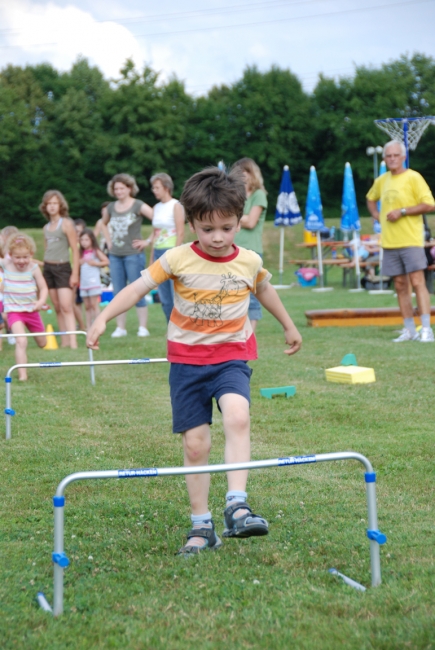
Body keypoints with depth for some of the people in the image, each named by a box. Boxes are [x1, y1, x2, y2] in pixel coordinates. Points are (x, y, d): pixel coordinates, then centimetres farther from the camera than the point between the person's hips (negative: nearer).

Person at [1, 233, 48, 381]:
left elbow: (43, 288, -5)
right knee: (21, 341, -23)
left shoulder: (33, 268, -11)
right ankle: (22, 374, -20)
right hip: (14, 311, -2)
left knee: (42, 343, 19)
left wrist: (41, 301, -22)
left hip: (31, 310, 2)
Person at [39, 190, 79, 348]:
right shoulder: (46, 227, 13)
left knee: (66, 307, -15)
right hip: (48, 268, 6)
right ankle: (65, 341, 7)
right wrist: (43, 272, 12)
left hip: (63, 267, -6)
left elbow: (75, 250, -6)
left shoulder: (66, 223, -4)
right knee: (57, 307, 5)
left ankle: (73, 342, -20)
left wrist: (75, 274, -11)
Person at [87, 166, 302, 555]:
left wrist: (289, 326, 33)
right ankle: (202, 526, 13)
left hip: (232, 355, 0)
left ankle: (237, 506, -29)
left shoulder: (250, 262, -1)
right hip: (187, 360, 0)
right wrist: (103, 318, -21)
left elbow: (264, 290, 19)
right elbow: (139, 287, -9)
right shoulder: (178, 260, -9)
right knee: (195, 443, 2)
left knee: (237, 417, -29)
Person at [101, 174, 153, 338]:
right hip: (115, 255, 5)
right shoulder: (111, 207, 10)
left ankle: (143, 327, 0)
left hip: (133, 254, -5)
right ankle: (120, 328, 11)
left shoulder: (138, 206, -6)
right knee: (118, 293, 5)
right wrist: (109, 240, 15)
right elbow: (103, 224, 29)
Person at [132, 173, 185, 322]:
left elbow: (180, 232, -10)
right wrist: (152, 258, 11)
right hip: (158, 252, 7)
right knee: (164, 297, 6)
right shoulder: (156, 208, 15)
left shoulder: (175, 206, -5)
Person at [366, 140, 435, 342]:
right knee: (400, 286, 7)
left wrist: (402, 211, -16)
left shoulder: (413, 177, -5)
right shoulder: (381, 181, 13)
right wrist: (377, 215, 14)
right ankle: (410, 330, 12)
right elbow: (371, 199, 33)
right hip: (389, 242, 6)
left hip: (411, 240, -6)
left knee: (417, 282, -12)